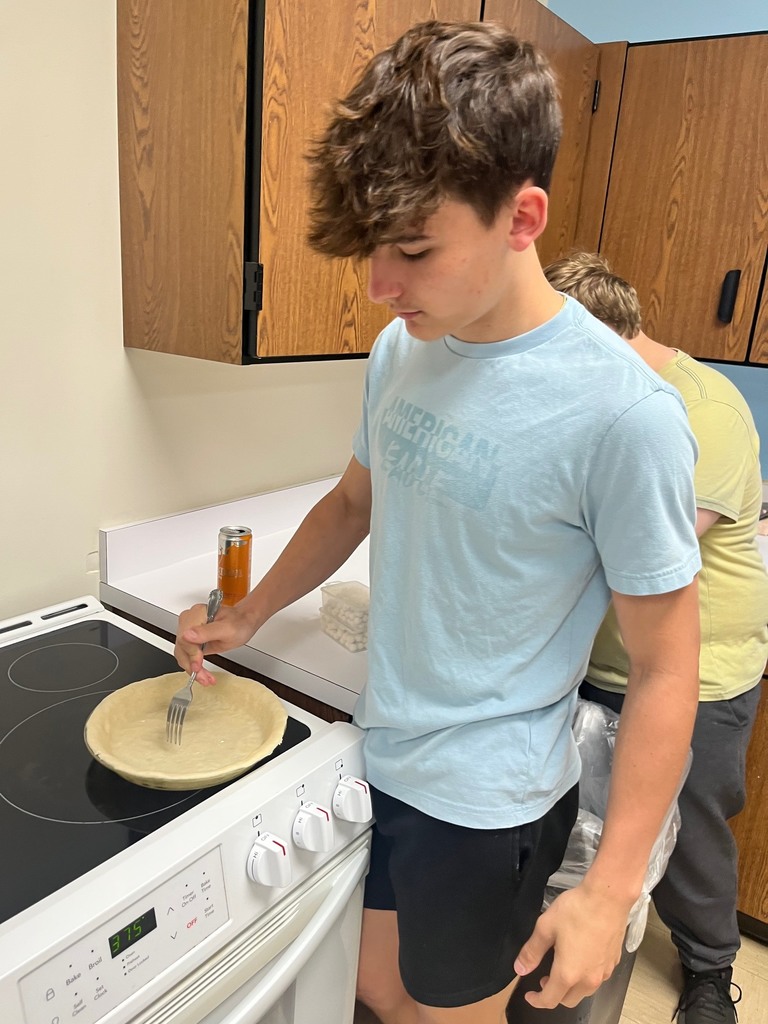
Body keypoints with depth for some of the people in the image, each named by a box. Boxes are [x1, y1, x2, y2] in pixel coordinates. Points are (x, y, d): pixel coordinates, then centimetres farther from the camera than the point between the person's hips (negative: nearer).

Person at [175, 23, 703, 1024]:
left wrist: (611, 888, -14)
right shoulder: (400, 348, -5)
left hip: (488, 802, -5)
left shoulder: (622, 411, -25)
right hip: (380, 755, 6)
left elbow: (663, 667, -18)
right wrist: (245, 618, 9)